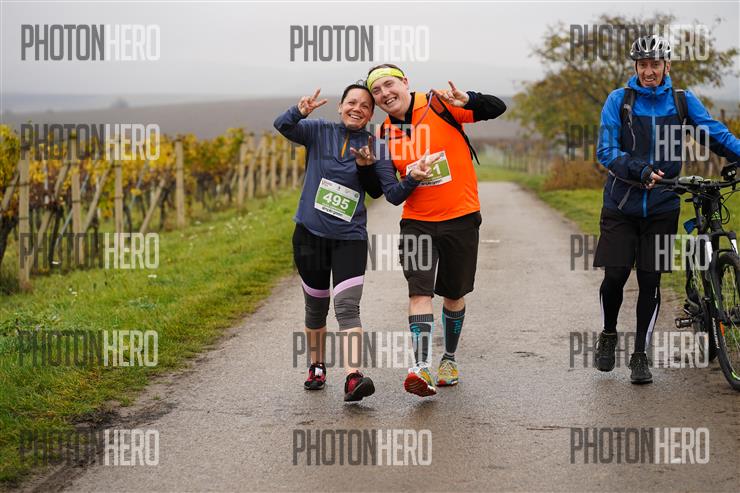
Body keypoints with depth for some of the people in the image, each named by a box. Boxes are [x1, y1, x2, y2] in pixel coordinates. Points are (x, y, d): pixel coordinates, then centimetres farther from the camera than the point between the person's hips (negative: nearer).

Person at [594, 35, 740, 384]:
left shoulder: (683, 101, 2)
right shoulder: (619, 100, -3)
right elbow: (606, 151, -10)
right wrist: (640, 171, -27)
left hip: (662, 207, 1)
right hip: (621, 205, -1)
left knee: (650, 282, 2)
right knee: (615, 276, -4)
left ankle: (640, 355, 13)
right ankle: (608, 335, 23)